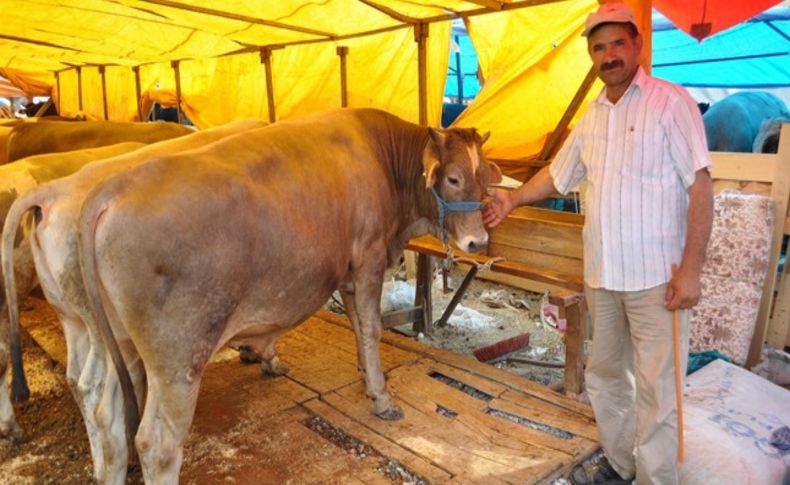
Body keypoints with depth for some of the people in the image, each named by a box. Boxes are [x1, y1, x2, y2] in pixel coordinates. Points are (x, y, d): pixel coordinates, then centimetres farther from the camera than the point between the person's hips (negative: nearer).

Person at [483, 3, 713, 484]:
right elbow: (558, 174, 24)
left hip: (656, 276, -6)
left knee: (655, 387, 0)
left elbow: (701, 186, -12)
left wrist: (691, 268, -16)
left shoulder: (671, 101, -7)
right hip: (601, 273, 7)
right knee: (605, 373, 17)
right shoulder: (592, 116, 12)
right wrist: (512, 199, 13)